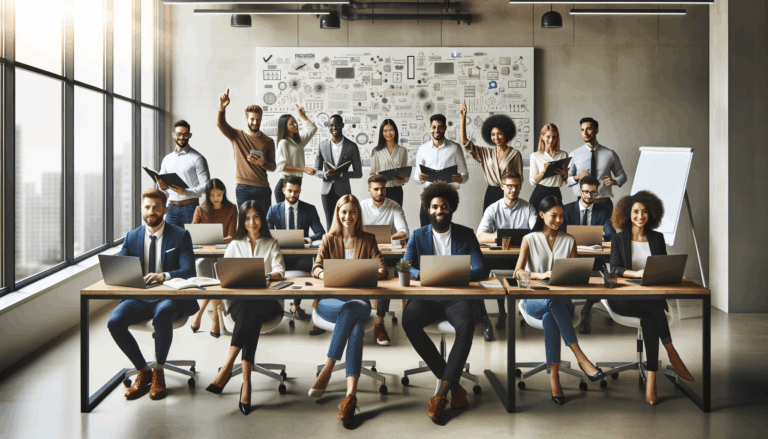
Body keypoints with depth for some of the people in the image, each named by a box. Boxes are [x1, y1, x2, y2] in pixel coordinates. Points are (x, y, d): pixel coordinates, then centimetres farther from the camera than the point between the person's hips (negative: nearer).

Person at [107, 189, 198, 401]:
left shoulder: (180, 236, 0)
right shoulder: (132, 238, 12)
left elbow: (188, 270, -10)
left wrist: (164, 276, -30)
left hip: (169, 298, -4)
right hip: (140, 297, 4)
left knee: (162, 315, -37)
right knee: (114, 322, -23)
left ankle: (159, 371, -13)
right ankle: (143, 371, -1)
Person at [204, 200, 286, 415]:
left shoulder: (272, 244, 18)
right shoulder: (235, 245, 21)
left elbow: (280, 271, 1)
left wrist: (266, 276, -22)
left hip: (267, 302, 0)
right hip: (238, 300, 1)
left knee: (249, 311, -37)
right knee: (252, 318, -36)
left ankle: (227, 367, -43)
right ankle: (246, 380, -43)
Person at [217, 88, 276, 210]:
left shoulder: (268, 141, 8)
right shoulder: (237, 136, 5)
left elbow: (273, 167, 11)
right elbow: (220, 124, -14)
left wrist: (263, 163, -12)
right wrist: (221, 108, -33)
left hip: (263, 188, 2)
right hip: (243, 188, -2)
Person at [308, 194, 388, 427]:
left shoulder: (368, 239, 15)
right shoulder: (329, 239, 15)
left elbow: (382, 270, 5)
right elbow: (316, 268, 4)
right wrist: (324, 274, -21)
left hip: (358, 297, 1)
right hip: (329, 299, 0)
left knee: (350, 311, -39)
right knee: (356, 326, -35)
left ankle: (327, 371, -37)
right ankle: (351, 394, -38)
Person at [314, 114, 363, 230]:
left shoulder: (352, 146, 0)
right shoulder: (322, 145, 7)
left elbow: (358, 173, 0)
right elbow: (316, 170, 10)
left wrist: (341, 173, -17)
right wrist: (325, 174, -13)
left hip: (343, 191, -2)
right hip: (327, 191, 2)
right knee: (330, 224, 3)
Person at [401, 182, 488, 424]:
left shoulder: (466, 235, 10)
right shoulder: (418, 236, 13)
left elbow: (481, 270, 0)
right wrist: (420, 274, -21)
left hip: (458, 296, -1)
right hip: (427, 297, 2)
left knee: (466, 325, -36)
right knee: (408, 320, -31)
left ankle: (441, 393, -30)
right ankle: (454, 385, -20)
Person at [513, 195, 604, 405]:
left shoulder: (569, 240, 13)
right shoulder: (529, 240, 5)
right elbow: (518, 272, -7)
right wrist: (540, 275, -26)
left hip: (561, 299, 2)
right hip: (534, 299, -2)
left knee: (549, 317, -36)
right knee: (553, 302, -39)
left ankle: (554, 374, -37)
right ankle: (580, 357, -42)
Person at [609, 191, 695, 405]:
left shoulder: (657, 238, 16)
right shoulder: (618, 239, 8)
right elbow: (615, 268, -5)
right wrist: (636, 273, -25)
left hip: (652, 297, 2)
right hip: (624, 299, -2)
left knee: (648, 318, -34)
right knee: (652, 308, -35)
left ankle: (651, 378, -38)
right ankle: (672, 354, -30)